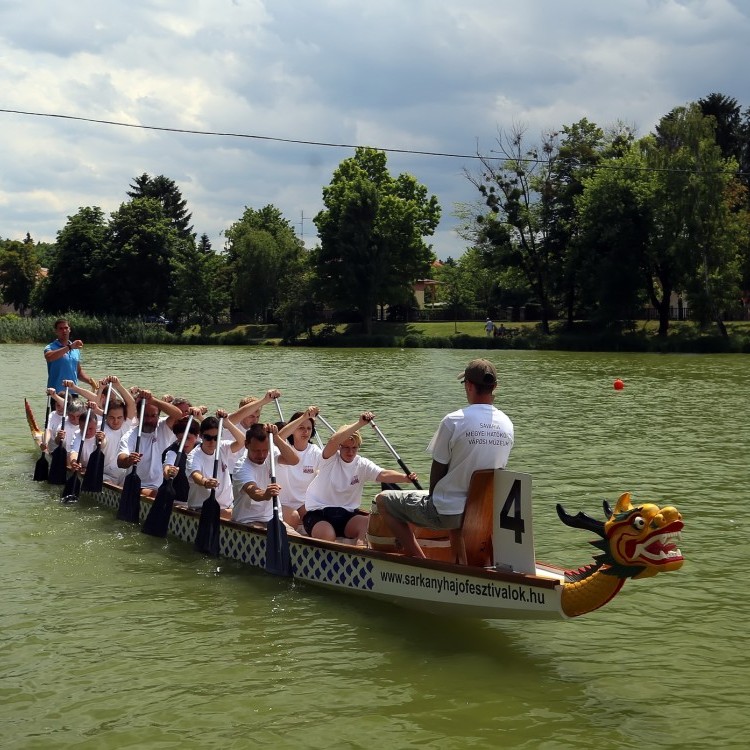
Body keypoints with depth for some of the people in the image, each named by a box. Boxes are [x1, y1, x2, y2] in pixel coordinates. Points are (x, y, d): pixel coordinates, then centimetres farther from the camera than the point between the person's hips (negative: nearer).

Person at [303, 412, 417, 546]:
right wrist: (360, 423, -36)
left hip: (346, 515, 4)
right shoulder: (331, 459, -6)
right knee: (328, 535, -33)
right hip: (318, 514, -4)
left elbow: (383, 474, -14)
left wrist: (406, 478, -34)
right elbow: (333, 440, -28)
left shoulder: (363, 465, 3)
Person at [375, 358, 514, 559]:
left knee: (383, 500, 11)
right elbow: (498, 467, 9)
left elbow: (438, 469, -9)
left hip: (446, 512, -6)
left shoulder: (454, 420, -18)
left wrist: (432, 496, 10)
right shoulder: (507, 424, -2)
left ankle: (419, 559, 2)